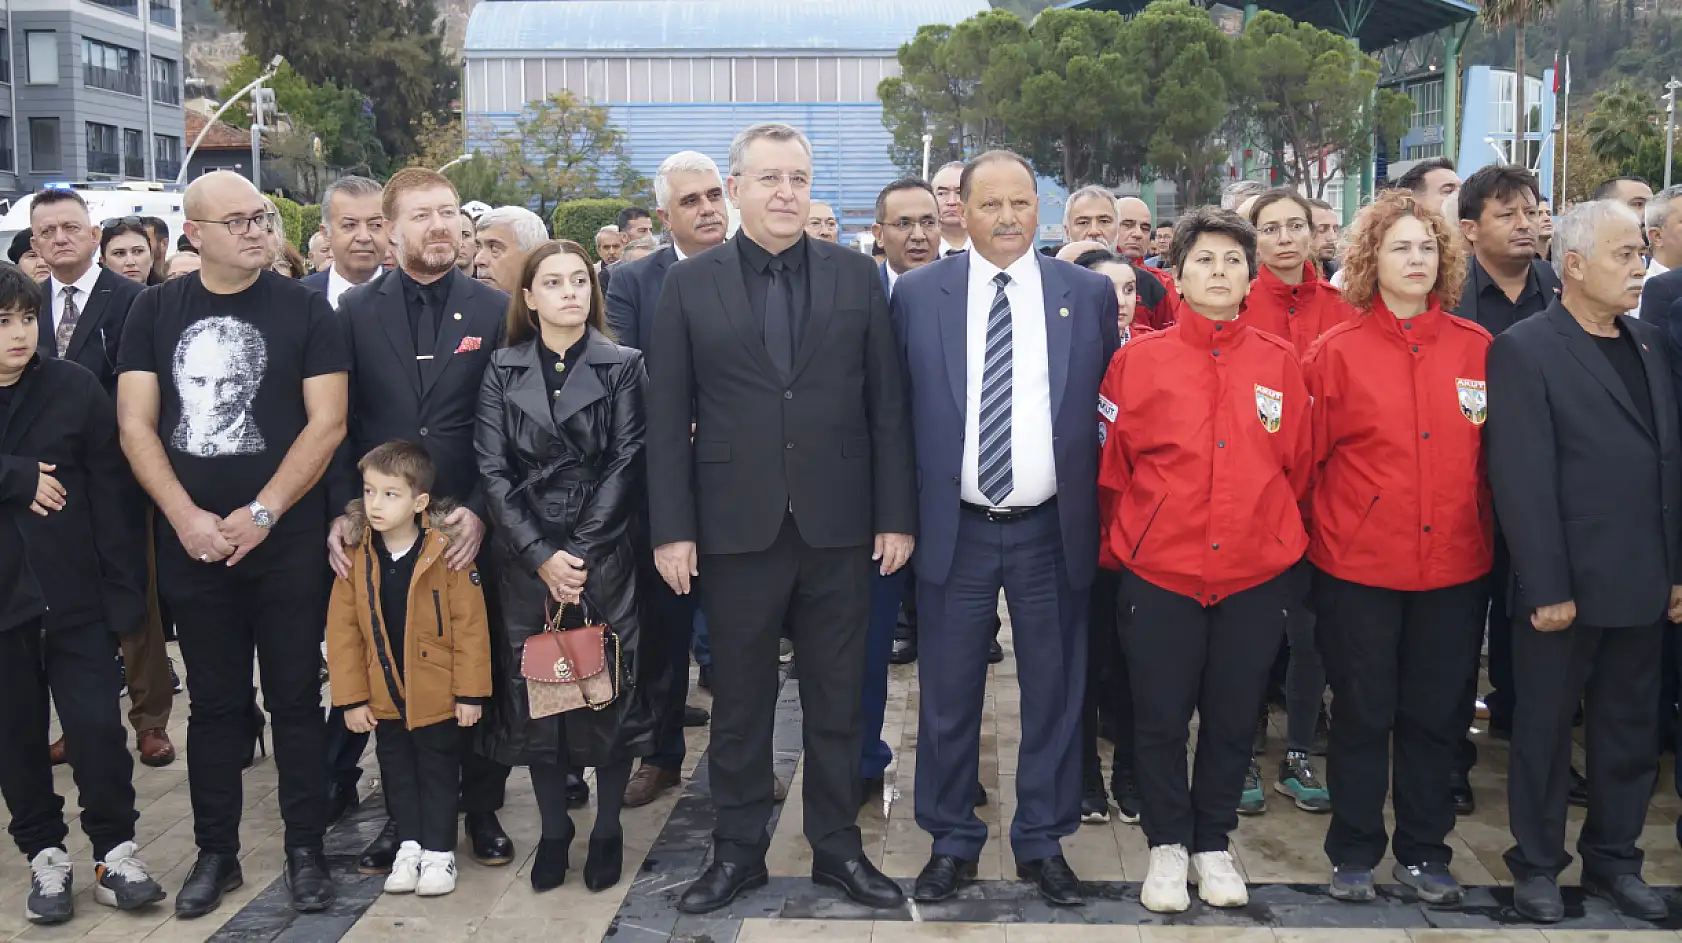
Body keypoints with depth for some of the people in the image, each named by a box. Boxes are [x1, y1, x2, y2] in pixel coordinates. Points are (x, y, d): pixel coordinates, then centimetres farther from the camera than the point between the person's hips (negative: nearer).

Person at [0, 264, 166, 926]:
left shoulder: (75, 388, -3)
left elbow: (111, 493, -4)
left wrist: (125, 587, -7)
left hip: (73, 592, -1)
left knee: (96, 723, -1)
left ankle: (114, 848, 14)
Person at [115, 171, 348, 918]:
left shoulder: (303, 308, -2)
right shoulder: (156, 310, 5)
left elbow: (327, 422, -7)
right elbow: (135, 424, 1)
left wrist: (261, 514, -13)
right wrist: (187, 518, -10)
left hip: (287, 543, -2)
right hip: (190, 543, 2)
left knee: (294, 699, 6)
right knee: (214, 702, 11)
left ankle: (305, 849, 17)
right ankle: (215, 851, 23)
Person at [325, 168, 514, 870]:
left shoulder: (494, 311, 3)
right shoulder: (356, 310, 6)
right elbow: (338, 422, 4)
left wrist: (480, 510, -11)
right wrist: (342, 512, -6)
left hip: (470, 524, -1)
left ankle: (481, 808, 21)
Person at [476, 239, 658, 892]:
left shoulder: (623, 367, 3)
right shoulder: (503, 371, 6)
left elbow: (626, 465, -4)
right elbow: (492, 469, 0)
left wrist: (578, 553, -11)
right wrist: (541, 557, -10)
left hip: (605, 558, -1)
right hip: (526, 561, 1)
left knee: (610, 692, 2)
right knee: (535, 694, 4)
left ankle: (608, 830, 17)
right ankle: (553, 831, 20)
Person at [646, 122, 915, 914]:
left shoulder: (858, 276, 3)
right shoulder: (689, 284, 1)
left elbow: (886, 405, 2)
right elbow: (667, 418, -1)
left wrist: (896, 515, -1)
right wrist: (672, 529, -5)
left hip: (839, 525, 1)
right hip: (736, 527, 0)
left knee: (836, 699, 11)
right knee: (739, 700, 11)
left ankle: (838, 847, 25)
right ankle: (738, 850, 25)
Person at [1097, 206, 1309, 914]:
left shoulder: (1279, 363, 2)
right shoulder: (1139, 361, -3)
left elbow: (1299, 467, 10)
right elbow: (1112, 470, 3)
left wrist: (1270, 535, 11)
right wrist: (1131, 544, 7)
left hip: (1256, 577, 2)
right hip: (1160, 574, -1)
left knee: (1233, 718, 11)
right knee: (1160, 716, 6)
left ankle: (1212, 844, 29)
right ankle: (1167, 844, 25)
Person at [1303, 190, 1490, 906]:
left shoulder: (1477, 349, 4)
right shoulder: (1338, 352, -4)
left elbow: (1491, 457, 9)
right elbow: (1307, 457, -2)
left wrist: (1488, 532, 6)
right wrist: (1325, 533, -3)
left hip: (1454, 567, 3)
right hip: (1359, 567, -2)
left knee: (1436, 712, 12)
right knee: (1363, 712, 9)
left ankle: (1425, 851, 27)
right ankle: (1354, 851, 23)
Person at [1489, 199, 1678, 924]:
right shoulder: (1524, 350, -10)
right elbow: (1523, 480, -15)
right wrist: (1547, 588, -17)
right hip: (1565, 587, -6)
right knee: (1545, 729, 8)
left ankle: (1613, 858, 30)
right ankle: (1537, 866, 22)